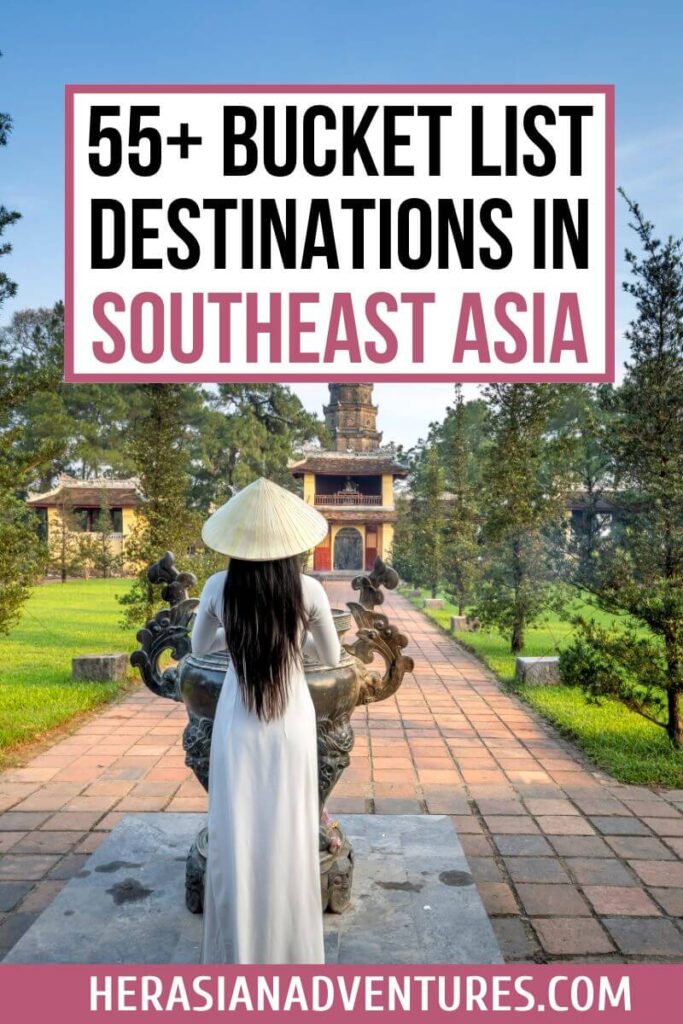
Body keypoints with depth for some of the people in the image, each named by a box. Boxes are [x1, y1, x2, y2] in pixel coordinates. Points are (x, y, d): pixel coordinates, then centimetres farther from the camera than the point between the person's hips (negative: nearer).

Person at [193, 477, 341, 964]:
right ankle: (290, 950, 26)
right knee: (288, 840, 12)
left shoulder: (219, 587, -11)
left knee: (236, 841, 12)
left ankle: (237, 954, 25)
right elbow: (332, 657, 2)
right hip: (291, 723, 0)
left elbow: (200, 646, 8)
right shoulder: (308, 590, -14)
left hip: (237, 725, 1)